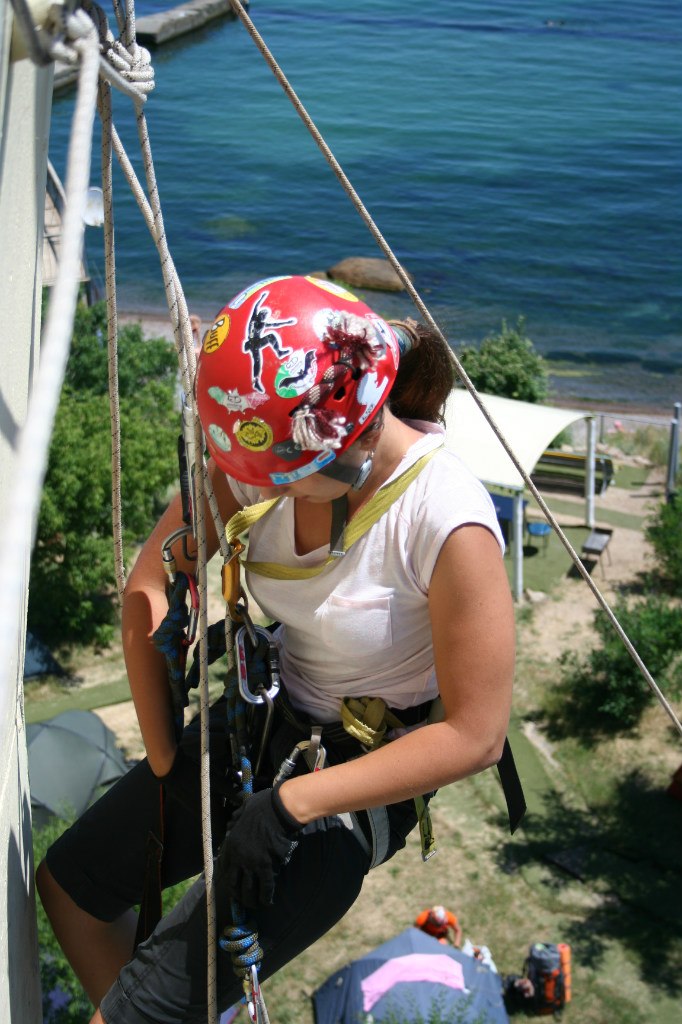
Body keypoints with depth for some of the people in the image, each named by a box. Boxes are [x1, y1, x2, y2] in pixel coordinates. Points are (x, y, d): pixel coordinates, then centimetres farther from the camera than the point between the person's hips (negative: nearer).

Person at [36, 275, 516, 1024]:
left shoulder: (449, 525, -31)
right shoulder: (258, 460, -15)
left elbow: (476, 736, -25)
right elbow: (149, 585, -4)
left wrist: (291, 806, -24)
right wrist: (162, 757, -3)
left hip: (367, 776, -6)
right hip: (265, 718, 6)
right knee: (69, 882, 17)